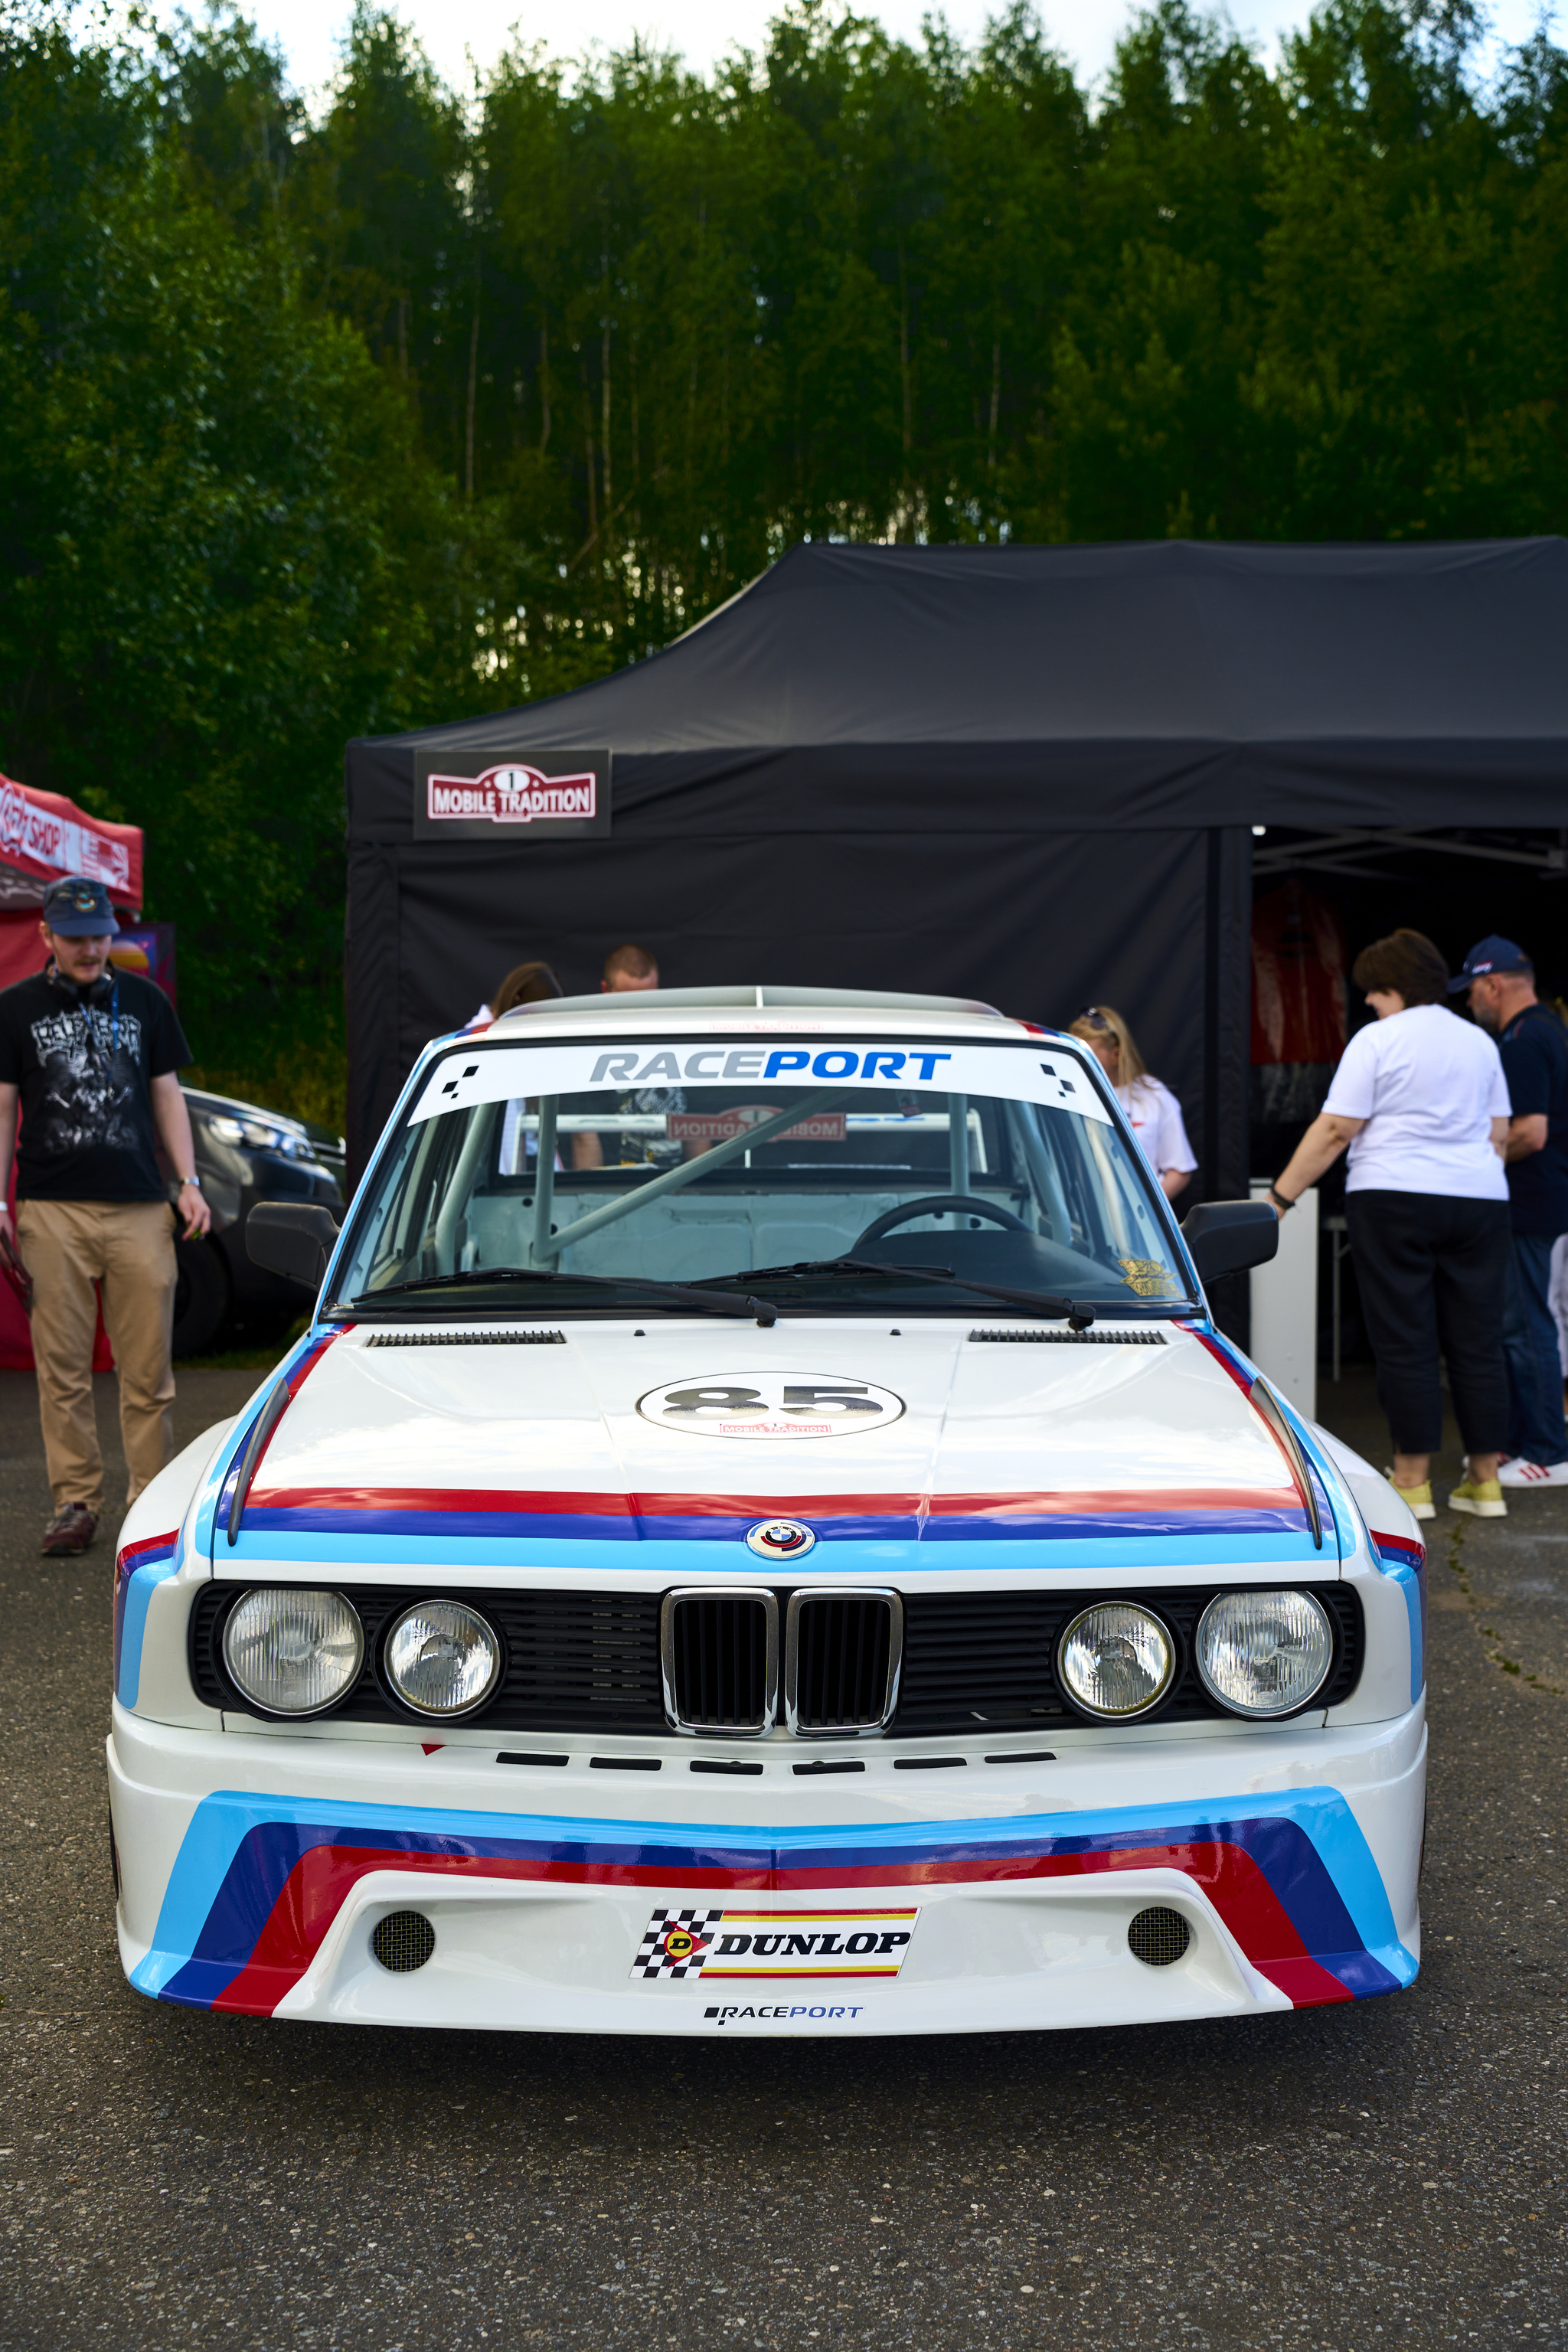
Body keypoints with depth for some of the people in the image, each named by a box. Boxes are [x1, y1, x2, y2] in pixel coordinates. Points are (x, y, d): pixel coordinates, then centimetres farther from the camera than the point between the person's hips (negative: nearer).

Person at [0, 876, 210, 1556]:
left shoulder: (145, 1001, 12)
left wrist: (188, 1181, 5)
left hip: (140, 1207, 1)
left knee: (148, 1367, 1)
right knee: (63, 1369, 1)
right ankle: (75, 1500, 9)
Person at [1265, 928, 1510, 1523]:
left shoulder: (1377, 1040, -5)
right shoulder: (1479, 1041, 13)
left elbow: (1335, 1130, -9)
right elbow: (1499, 1133, 15)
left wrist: (1280, 1196, -7)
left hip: (1395, 1199, -5)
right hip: (1478, 1198, 5)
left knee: (1405, 1345, 0)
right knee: (1478, 1343, 8)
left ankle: (1413, 1483, 2)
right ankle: (1485, 1481, 12)